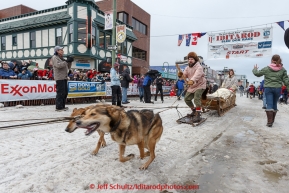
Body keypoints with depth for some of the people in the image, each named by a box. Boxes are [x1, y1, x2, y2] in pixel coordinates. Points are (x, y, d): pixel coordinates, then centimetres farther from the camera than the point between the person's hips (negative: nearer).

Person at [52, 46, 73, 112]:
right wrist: (66, 61, -17)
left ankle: (62, 106, 19)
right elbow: (58, 65, -19)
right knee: (60, 92, -10)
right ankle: (58, 107, -6)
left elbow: (68, 67, 23)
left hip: (64, 77, 9)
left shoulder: (62, 58, 24)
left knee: (65, 92, 10)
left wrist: (69, 62, 6)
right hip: (59, 78, -9)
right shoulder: (55, 57, -1)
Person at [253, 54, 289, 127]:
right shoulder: (282, 69, 3)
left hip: (268, 88, -2)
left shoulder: (267, 68, -2)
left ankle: (269, 122, -8)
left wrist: (255, 69, 27)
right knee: (274, 104, 15)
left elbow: (257, 73, 7)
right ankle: (272, 120, 27)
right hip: (277, 88, 2)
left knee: (269, 104, -3)